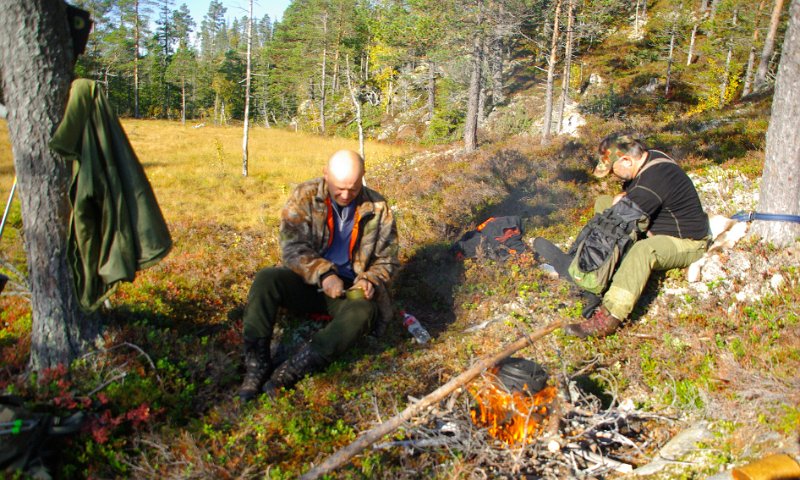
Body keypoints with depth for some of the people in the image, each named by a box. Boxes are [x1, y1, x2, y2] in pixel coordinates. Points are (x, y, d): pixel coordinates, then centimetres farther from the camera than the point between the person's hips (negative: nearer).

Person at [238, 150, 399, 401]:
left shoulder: (378, 208, -3)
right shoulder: (305, 196, -5)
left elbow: (386, 259, 6)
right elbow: (292, 247, -11)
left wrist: (371, 280, -15)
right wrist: (323, 275, -26)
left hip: (349, 290, 0)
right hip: (307, 282, 1)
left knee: (364, 310, -34)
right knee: (266, 279, -27)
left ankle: (291, 370, -38)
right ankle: (257, 364, -23)